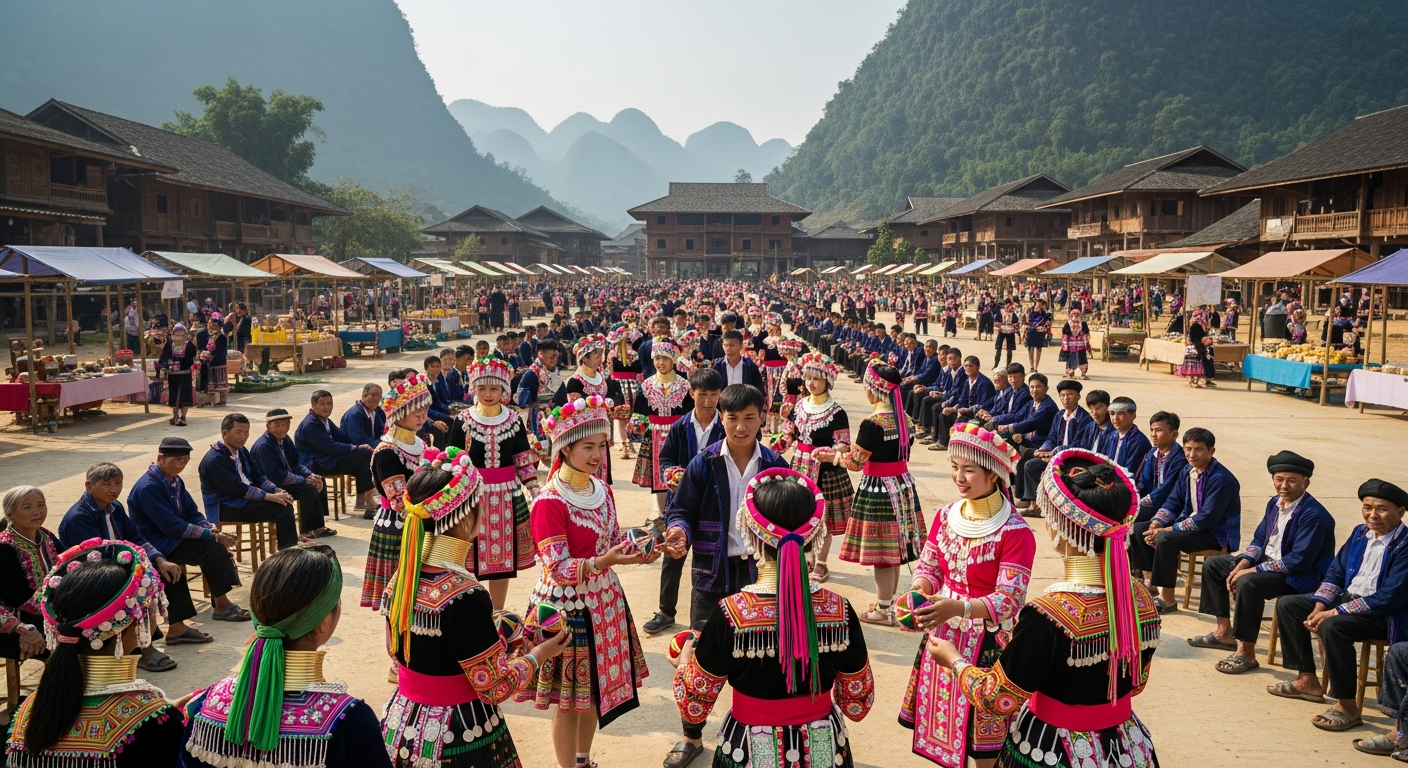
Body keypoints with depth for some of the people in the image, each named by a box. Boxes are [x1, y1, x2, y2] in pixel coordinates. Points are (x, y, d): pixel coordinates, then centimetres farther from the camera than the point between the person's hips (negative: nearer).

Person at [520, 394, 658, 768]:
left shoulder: (602, 490, 2)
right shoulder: (548, 503, -20)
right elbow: (558, 569, -22)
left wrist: (638, 551, -10)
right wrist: (603, 562, -36)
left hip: (603, 600, 7)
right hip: (566, 605, -7)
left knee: (595, 688, 19)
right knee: (568, 698, 6)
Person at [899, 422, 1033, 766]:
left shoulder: (1016, 531, -19)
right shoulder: (946, 516, 0)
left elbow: (1009, 599, -22)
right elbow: (927, 567, 6)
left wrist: (958, 607, -36)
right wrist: (920, 591, -16)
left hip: (987, 640, -6)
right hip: (943, 632, 6)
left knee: (981, 722, 5)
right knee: (944, 713, 17)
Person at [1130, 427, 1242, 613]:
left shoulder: (1220, 479, -23)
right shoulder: (1187, 471, 3)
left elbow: (1207, 518, -27)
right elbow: (1173, 502, 7)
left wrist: (1167, 530, -26)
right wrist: (1156, 524, -13)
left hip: (1217, 533, -9)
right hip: (1189, 522, 9)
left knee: (1165, 539, -31)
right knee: (1138, 529, -2)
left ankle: (1167, 599, -19)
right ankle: (1149, 583, 6)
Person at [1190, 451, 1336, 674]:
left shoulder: (1313, 515, -23)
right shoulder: (1275, 503, 4)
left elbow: (1299, 561, -28)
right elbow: (1260, 539, 13)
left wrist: (1253, 570, -24)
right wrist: (1242, 563, -6)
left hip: (1299, 576, -10)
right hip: (1266, 561, 10)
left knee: (1248, 583, -35)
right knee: (1213, 565, 11)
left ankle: (1246, 653, -23)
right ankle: (1224, 632, 16)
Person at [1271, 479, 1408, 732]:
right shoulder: (1360, 533, 6)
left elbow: (1388, 599, -26)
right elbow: (1335, 573, 10)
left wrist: (1334, 612, -25)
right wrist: (1318, 607, -6)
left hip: (1384, 615, -9)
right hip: (1347, 597, 9)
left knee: (1332, 626, -35)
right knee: (1287, 604, 3)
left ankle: (1347, 706, -22)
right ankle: (1307, 681, 9)